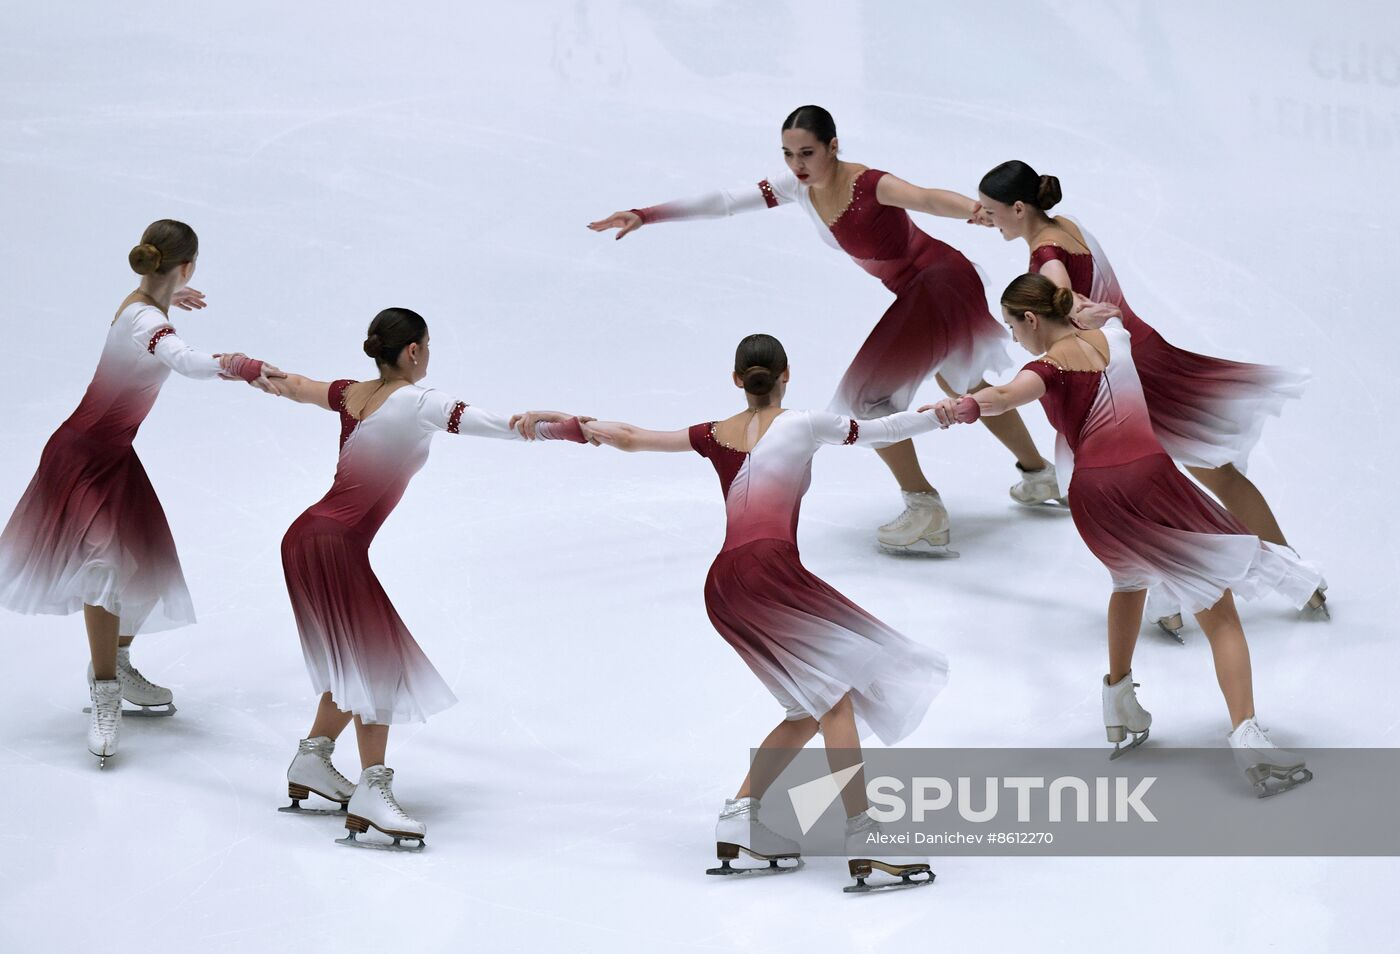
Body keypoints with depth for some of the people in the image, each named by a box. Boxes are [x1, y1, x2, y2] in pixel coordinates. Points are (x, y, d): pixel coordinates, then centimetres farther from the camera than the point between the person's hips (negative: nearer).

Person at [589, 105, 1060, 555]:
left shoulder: (871, 186, -29)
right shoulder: (797, 187, -7)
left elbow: (927, 198, -47)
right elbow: (724, 202, -5)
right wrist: (645, 215, -9)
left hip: (942, 284, -9)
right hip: (917, 295, 9)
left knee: (866, 393, -10)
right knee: (965, 389, 25)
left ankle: (923, 508, -2)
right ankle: (1039, 475, 44)